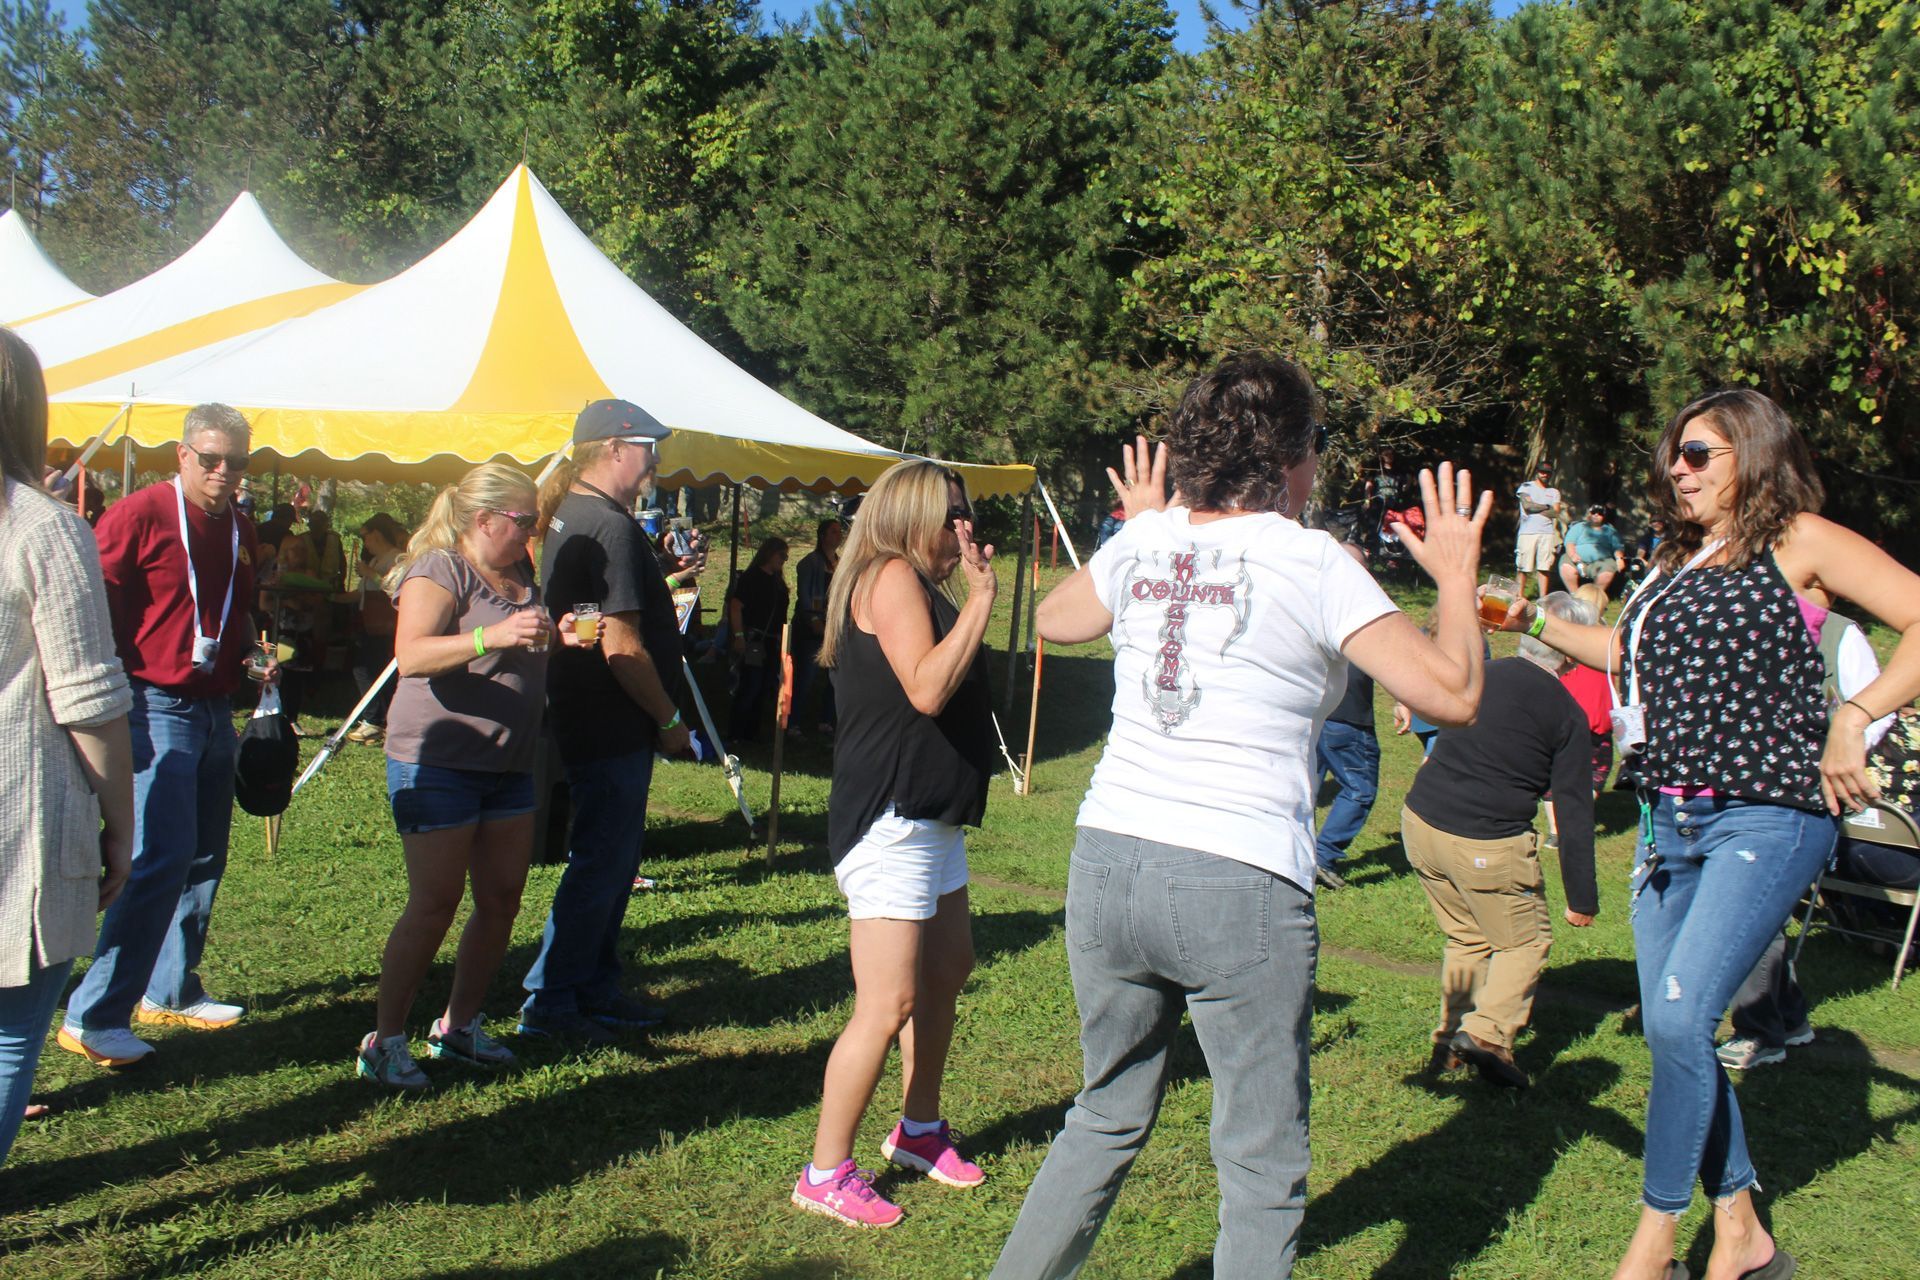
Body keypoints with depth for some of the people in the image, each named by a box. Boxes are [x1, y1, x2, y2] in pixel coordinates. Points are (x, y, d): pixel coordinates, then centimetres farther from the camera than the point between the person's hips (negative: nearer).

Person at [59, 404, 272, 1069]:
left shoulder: (240, 529, 13)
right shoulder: (138, 515, -9)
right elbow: (99, 608, -12)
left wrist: (252, 655, 9)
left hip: (215, 708, 8)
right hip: (156, 707, -8)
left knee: (205, 858, 13)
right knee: (162, 858, -15)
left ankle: (170, 992, 27)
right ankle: (93, 1017, -9)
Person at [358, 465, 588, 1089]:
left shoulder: (520, 574, 13)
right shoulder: (440, 570, -11)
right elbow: (411, 656, -26)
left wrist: (558, 636, 7)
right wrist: (493, 636, -38)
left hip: (509, 763, 8)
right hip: (439, 761, -8)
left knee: (502, 899, 9)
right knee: (434, 904, -7)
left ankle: (460, 1025, 22)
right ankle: (383, 1042, 3)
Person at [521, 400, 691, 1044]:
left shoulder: (567, 517, 14)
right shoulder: (610, 527, -19)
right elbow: (621, 646, -22)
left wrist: (663, 582, 20)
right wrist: (670, 718, -14)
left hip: (583, 719, 11)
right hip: (614, 725, -11)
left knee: (610, 858, 17)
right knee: (602, 863, -3)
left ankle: (597, 989, 26)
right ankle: (548, 1002, 4)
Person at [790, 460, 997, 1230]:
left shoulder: (919, 584, 17)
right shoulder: (892, 576, -13)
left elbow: (954, 688, 12)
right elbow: (927, 689, -25)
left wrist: (976, 587, 12)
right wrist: (980, 596, -21)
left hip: (931, 818, 11)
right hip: (890, 819, -11)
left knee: (948, 971, 20)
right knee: (889, 1004, -9)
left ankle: (919, 1129, 36)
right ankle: (826, 1174, 2)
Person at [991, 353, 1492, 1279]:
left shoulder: (1141, 545, 7)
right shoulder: (1312, 561, -7)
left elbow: (1055, 621, 28)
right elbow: (1451, 693, -9)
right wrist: (1457, 575, 7)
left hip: (1106, 863, 6)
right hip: (1239, 888, -5)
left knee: (1106, 1119, 24)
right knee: (1262, 1171, 8)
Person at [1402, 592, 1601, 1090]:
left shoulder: (1480, 675, 5)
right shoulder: (1566, 715, -6)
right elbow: (1574, 813, -5)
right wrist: (1582, 899, -1)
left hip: (1419, 822, 6)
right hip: (1488, 845, -5)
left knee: (1466, 938, 23)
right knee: (1526, 941, 13)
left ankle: (1450, 1039, 23)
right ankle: (1487, 1032, -4)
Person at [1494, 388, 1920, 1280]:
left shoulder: (1798, 542, -2)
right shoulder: (1678, 560, 19)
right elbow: (1628, 655, 32)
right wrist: (1538, 622, 23)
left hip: (1765, 818, -7)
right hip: (1669, 821, 8)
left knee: (1680, 1015, -18)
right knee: (1670, 1029, 7)